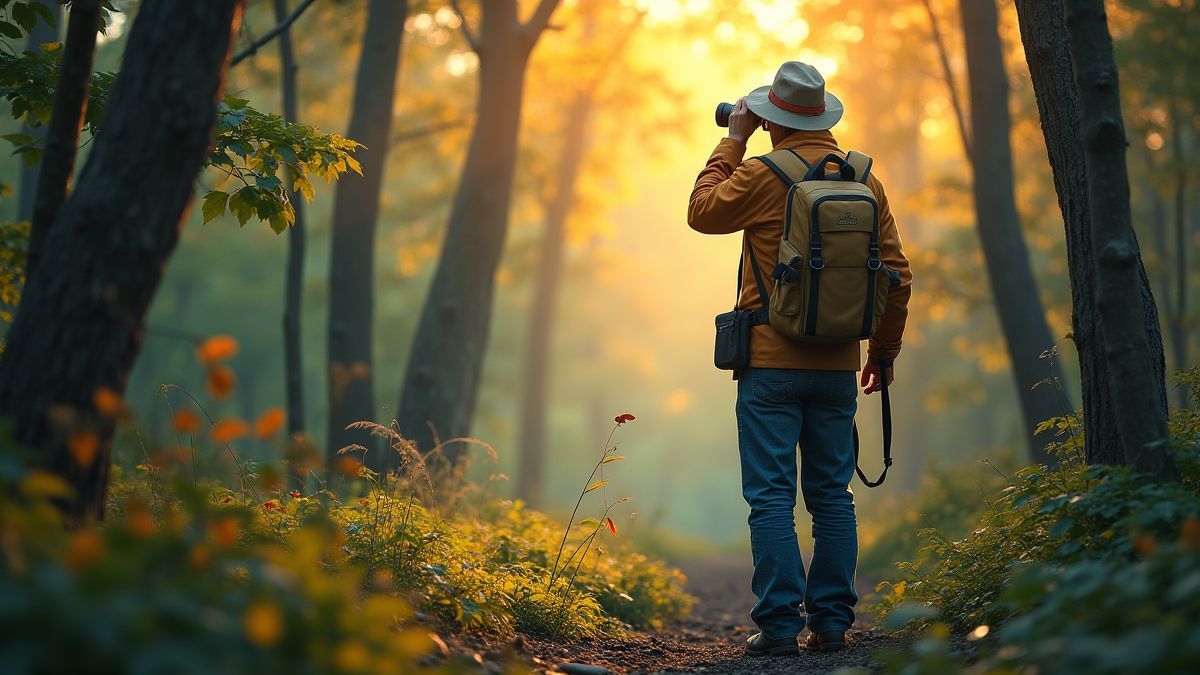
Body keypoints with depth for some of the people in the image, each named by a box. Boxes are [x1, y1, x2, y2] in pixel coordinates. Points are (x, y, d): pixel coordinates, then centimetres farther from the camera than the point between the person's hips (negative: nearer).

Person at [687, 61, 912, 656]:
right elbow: (897, 275, 8)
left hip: (771, 363, -4)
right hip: (838, 366, 4)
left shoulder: (762, 176, -10)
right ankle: (831, 623, 12)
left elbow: (702, 211, 8)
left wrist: (733, 140, 12)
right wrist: (884, 351, 19)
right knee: (832, 494, 11)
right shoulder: (865, 182, 5)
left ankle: (780, 625, -2)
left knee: (771, 496, -1)